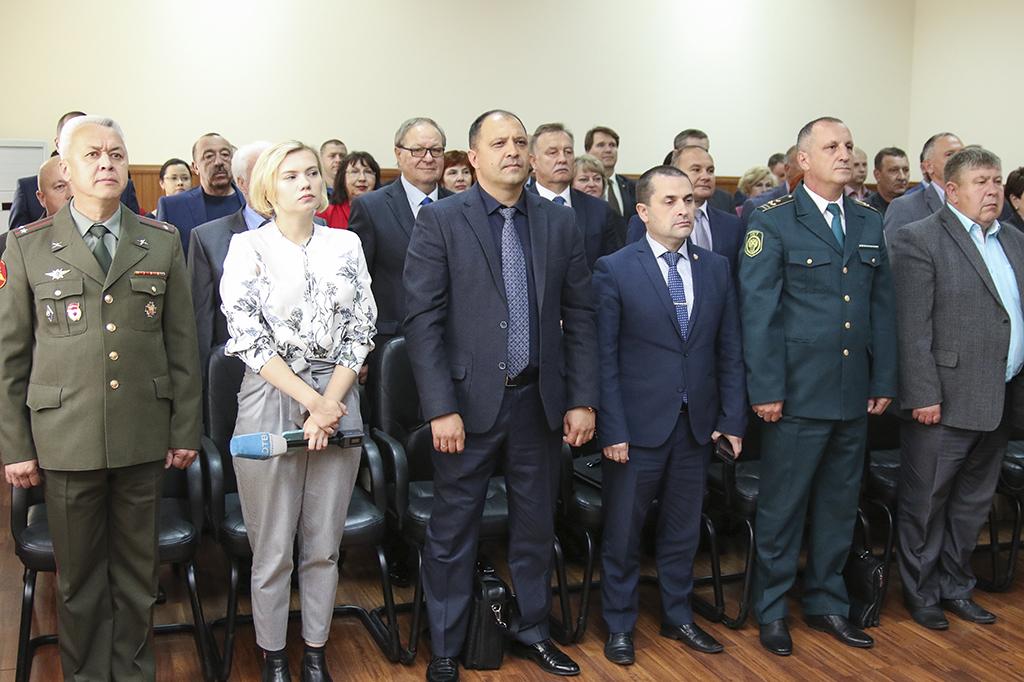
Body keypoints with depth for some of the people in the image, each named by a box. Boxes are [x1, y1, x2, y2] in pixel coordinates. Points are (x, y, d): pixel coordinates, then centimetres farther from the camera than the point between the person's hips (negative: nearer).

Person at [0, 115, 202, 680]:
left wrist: (185, 429, 4)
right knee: (79, 575, 10)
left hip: (144, 438, 1)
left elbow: (182, 343, 6)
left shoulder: (162, 241, 5)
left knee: (136, 571, 13)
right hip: (66, 438, -1)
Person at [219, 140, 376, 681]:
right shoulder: (248, 248, -1)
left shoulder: (346, 245, 7)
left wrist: (332, 403, -8)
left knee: (324, 543, 10)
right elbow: (249, 337, -8)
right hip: (270, 401, -3)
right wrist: (312, 400, -14)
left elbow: (360, 330, 4)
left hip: (337, 402, 3)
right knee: (272, 549, 4)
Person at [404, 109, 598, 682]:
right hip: (470, 400, -3)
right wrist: (441, 409, -15)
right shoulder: (440, 220, -5)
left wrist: (583, 400, 0)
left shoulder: (560, 223, 5)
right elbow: (423, 321, -9)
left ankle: (534, 633, 35)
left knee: (537, 528, 16)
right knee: (453, 534, 8)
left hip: (541, 400, 3)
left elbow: (580, 317, 6)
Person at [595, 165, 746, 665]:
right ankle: (619, 624, 26)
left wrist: (732, 418, 1)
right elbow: (605, 357, -9)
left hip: (698, 425, 4)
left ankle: (677, 616, 34)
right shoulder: (614, 269, -7)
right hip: (638, 426, -3)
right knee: (623, 533, 9)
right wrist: (613, 430, -12)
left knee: (683, 530, 16)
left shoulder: (717, 268, 5)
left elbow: (729, 351, 6)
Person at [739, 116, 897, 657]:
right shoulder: (773, 223, -5)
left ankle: (826, 602, 30)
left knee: (839, 505, 15)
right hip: (797, 393, -5)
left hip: (855, 395, 5)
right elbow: (758, 311, -9)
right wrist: (765, 388, -13)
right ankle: (772, 609, 20)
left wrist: (884, 381, 7)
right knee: (783, 506, 5)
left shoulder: (870, 223, 11)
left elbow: (881, 306, 11)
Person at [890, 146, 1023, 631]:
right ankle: (921, 592, 22)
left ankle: (955, 586, 32)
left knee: (973, 503, 17)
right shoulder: (920, 240, -8)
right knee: (925, 502, 6)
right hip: (945, 400, -7)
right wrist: (924, 395, -17)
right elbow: (913, 327, -13)